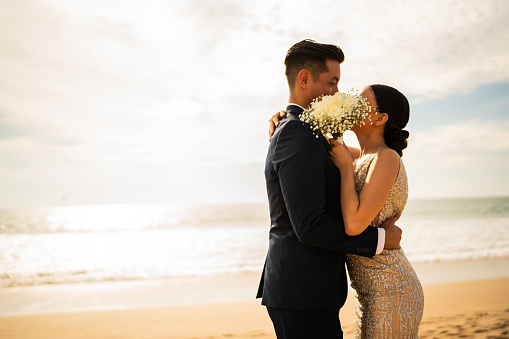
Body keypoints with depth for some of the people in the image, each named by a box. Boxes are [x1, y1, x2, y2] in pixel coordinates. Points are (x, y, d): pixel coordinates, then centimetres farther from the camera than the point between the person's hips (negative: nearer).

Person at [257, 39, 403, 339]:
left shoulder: (288, 133, 17)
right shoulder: (298, 134, -17)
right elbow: (310, 226, -24)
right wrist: (379, 238, -11)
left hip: (293, 288, 10)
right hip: (303, 294, -10)